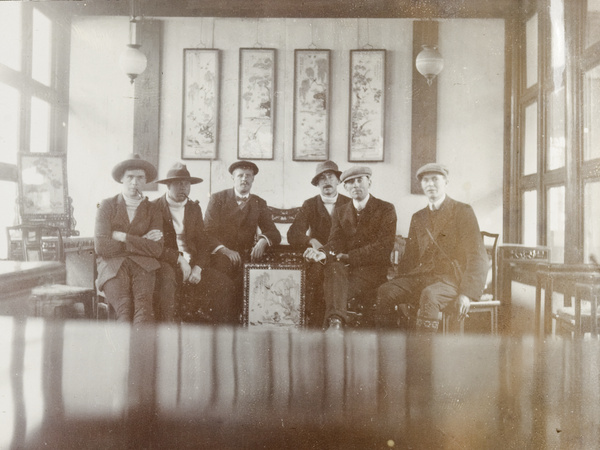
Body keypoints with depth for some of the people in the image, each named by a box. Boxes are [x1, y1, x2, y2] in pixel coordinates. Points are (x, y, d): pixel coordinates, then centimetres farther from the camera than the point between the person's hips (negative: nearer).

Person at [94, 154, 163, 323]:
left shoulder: (152, 211, 16)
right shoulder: (107, 205, 12)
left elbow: (156, 249, 2)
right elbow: (101, 246, -1)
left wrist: (123, 237, -3)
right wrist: (140, 242, 1)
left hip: (142, 265, 1)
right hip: (112, 265, -1)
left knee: (143, 303, -32)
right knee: (125, 308, -31)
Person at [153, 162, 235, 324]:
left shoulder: (194, 208, 15)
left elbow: (203, 242, 10)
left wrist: (198, 267, -7)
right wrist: (179, 259, -17)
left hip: (192, 263, 5)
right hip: (167, 263, -5)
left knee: (222, 281, -13)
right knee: (168, 276, -37)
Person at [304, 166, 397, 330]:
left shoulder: (386, 210, 6)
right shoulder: (340, 212, 19)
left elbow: (383, 247, -7)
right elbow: (335, 242, 4)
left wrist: (348, 257, -15)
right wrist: (322, 253, -21)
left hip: (373, 269, -3)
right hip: (345, 268, 3)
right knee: (334, 266, -34)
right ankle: (335, 321, -48)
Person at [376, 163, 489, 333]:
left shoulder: (462, 211, 4)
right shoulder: (418, 217, 20)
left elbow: (478, 257, -2)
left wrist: (467, 294, -15)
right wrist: (402, 293, 2)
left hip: (451, 278, -4)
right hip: (421, 276, 5)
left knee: (429, 295, -37)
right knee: (384, 292, -22)